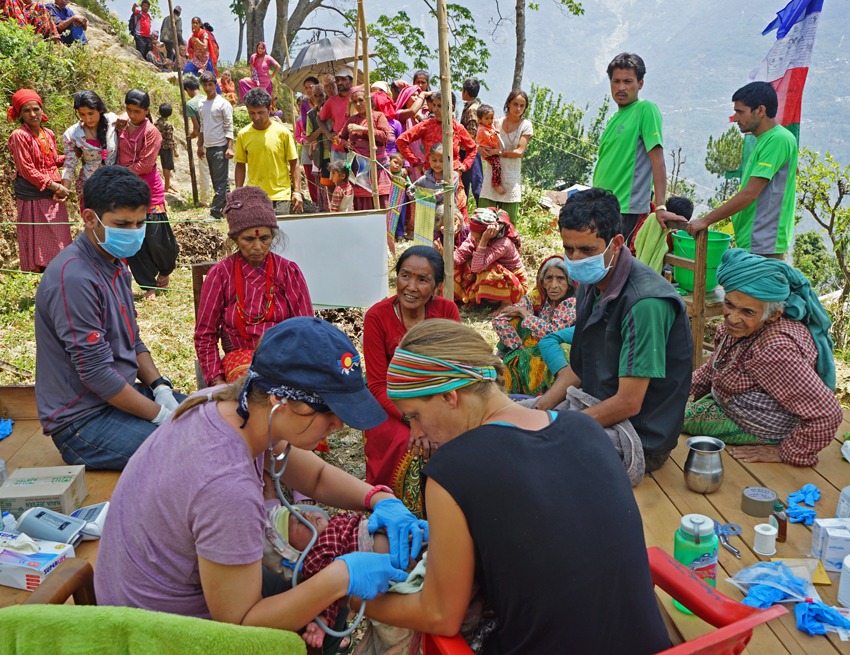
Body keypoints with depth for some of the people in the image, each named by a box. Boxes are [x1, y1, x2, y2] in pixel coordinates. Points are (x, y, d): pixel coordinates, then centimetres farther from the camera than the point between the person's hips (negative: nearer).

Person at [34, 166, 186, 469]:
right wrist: (162, 415, -17)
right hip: (83, 421, -9)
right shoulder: (73, 278, -22)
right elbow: (95, 372, -23)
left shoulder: (115, 265, 10)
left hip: (122, 394, 9)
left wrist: (161, 388, -1)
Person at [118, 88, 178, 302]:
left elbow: (146, 164, -12)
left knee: (155, 238, -3)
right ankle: (149, 285, 11)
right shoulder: (121, 129, 9)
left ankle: (165, 270, 29)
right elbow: (119, 160, 17)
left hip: (149, 189, -5)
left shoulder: (151, 132, -7)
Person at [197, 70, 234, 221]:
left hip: (220, 148, -7)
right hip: (208, 148, 7)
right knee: (216, 180, 10)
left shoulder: (223, 104, -7)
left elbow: (229, 127, -8)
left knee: (220, 181, -7)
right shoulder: (201, 104, 13)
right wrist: (200, 145, 19)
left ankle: (215, 212, -6)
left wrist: (230, 148, -14)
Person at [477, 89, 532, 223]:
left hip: (512, 176, -2)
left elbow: (520, 152, -8)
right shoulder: (497, 121, 7)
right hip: (492, 173, 2)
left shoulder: (525, 125, 0)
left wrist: (498, 152, -14)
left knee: (508, 220, -1)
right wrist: (482, 148, -10)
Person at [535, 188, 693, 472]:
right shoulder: (592, 283, 3)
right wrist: (540, 409, -4)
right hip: (596, 410, 8)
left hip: (641, 439, -8)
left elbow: (628, 403, -25)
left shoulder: (645, 303, -26)